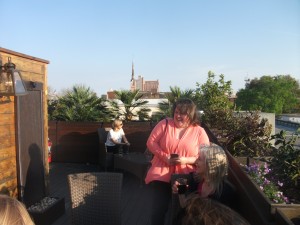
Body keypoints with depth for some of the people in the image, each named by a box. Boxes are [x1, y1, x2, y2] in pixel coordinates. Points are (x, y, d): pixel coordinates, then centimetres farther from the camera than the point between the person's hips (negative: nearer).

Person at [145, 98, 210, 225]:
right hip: (161, 175, 0)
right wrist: (165, 157, -14)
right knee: (158, 210, -1)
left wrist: (187, 160, -19)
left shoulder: (199, 131, -2)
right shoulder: (165, 124, 0)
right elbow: (151, 142, -1)